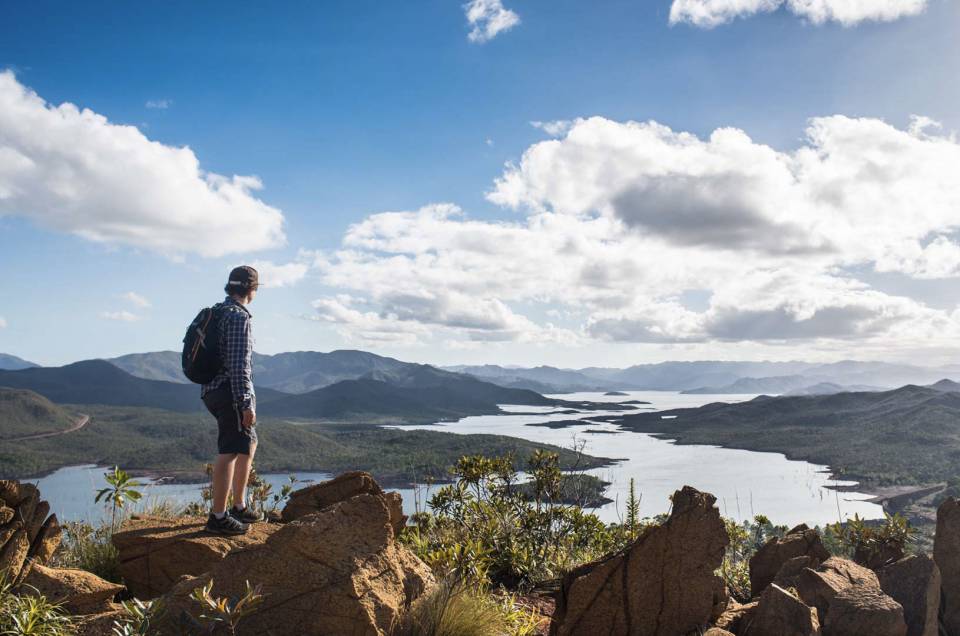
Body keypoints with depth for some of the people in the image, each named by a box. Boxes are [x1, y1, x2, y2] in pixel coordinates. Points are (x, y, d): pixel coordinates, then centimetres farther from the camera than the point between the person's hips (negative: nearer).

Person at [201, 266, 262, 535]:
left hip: (212, 390, 10)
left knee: (249, 445, 19)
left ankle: (240, 507, 23)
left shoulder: (218, 313, 17)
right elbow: (238, 364, -21)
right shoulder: (239, 316, -13)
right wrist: (246, 404, -21)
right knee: (230, 452, -8)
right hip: (231, 391, -10)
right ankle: (218, 517, -6)